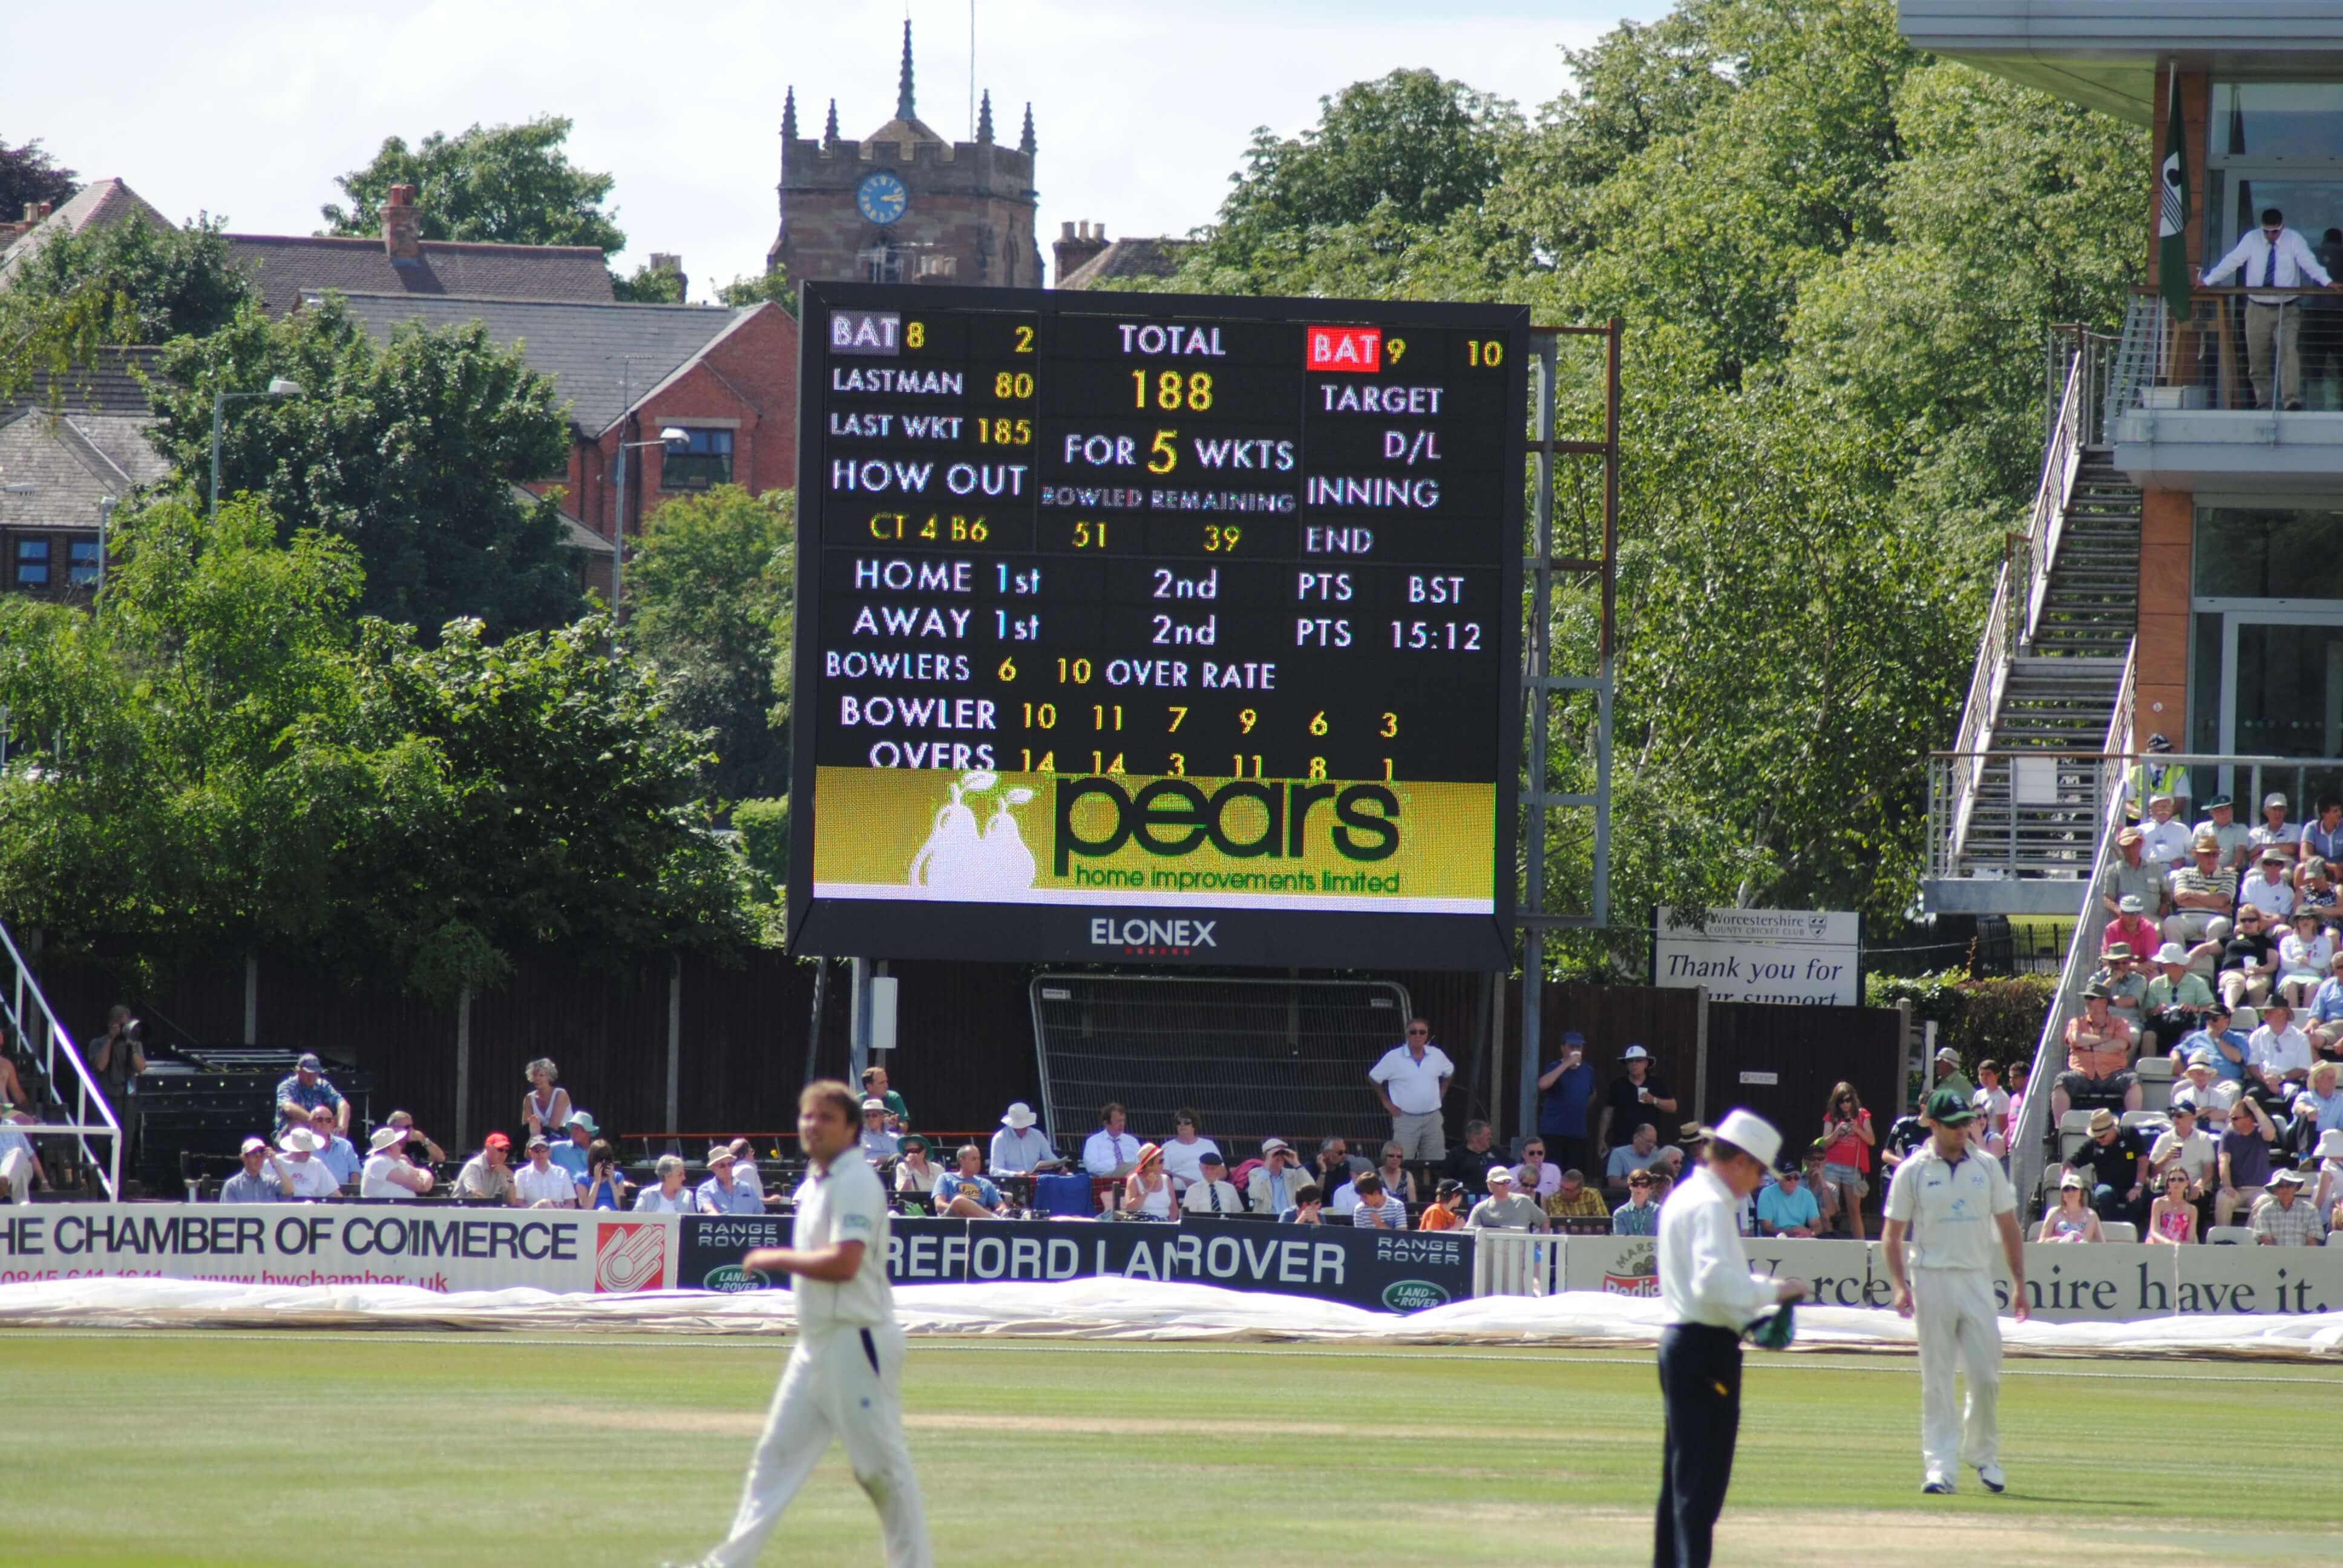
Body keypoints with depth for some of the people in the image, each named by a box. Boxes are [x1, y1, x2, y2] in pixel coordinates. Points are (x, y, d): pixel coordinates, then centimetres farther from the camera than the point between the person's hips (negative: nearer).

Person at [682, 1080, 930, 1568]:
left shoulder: (856, 1183, -15)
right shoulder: (814, 1183, 14)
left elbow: (844, 1263, -24)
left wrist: (776, 1258, -14)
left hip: (857, 1341, -10)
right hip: (816, 1342, 10)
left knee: (881, 1463, -4)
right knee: (777, 1453, 8)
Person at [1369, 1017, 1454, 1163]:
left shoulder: (1437, 1055, 5)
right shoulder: (1394, 1057, -6)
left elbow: (1449, 1072, 24)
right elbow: (1373, 1078, 1)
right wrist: (1386, 1102, 0)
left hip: (1432, 1117, 4)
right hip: (1406, 1117, -4)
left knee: (1436, 1165, 5)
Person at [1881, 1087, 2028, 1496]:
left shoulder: (1987, 1168, 9)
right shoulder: (1913, 1171, 1)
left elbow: (2009, 1228, 12)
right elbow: (1892, 1234, 2)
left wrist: (2019, 1283, 5)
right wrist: (1900, 1285, -10)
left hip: (1977, 1280, 2)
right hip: (1932, 1280, -2)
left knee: (1986, 1375, -1)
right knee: (1937, 1378, -3)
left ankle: (1982, 1453, 18)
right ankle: (1938, 1465, -3)